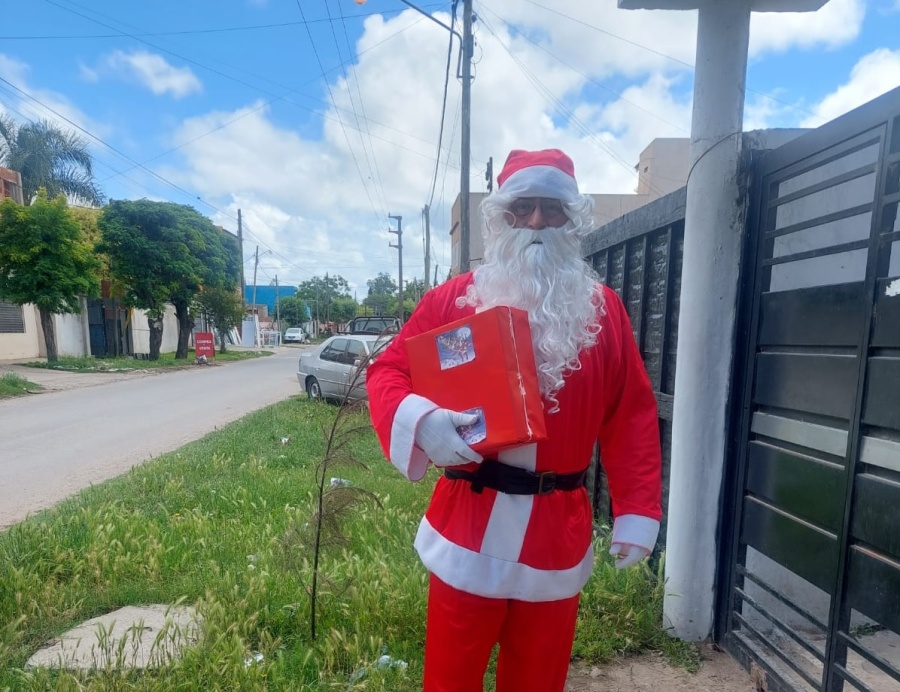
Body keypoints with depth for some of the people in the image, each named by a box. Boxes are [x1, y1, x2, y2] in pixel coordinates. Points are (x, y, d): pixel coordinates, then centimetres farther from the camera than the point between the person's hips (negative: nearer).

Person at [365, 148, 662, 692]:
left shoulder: (604, 309, 1)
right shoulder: (453, 299, -4)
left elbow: (632, 418, 3)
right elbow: (388, 372, -3)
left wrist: (637, 514, 0)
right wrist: (420, 420, -24)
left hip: (559, 532, 2)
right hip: (468, 527, -1)